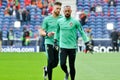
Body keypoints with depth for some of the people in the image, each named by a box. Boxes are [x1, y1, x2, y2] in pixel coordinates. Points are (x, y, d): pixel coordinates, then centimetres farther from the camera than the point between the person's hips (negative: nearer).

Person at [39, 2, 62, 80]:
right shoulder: (47, 19, 2)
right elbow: (41, 31, 4)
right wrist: (47, 34, -17)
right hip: (49, 42, -2)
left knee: (56, 63, 5)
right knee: (51, 61, -11)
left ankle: (46, 69, 36)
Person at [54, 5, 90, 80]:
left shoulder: (75, 22, -3)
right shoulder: (59, 21, 4)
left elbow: (82, 32, 2)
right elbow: (57, 31, 21)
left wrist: (87, 42, -3)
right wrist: (56, 40, 18)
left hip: (72, 47, -1)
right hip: (63, 46, 1)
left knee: (72, 66, 1)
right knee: (62, 64, -11)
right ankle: (66, 73, 22)